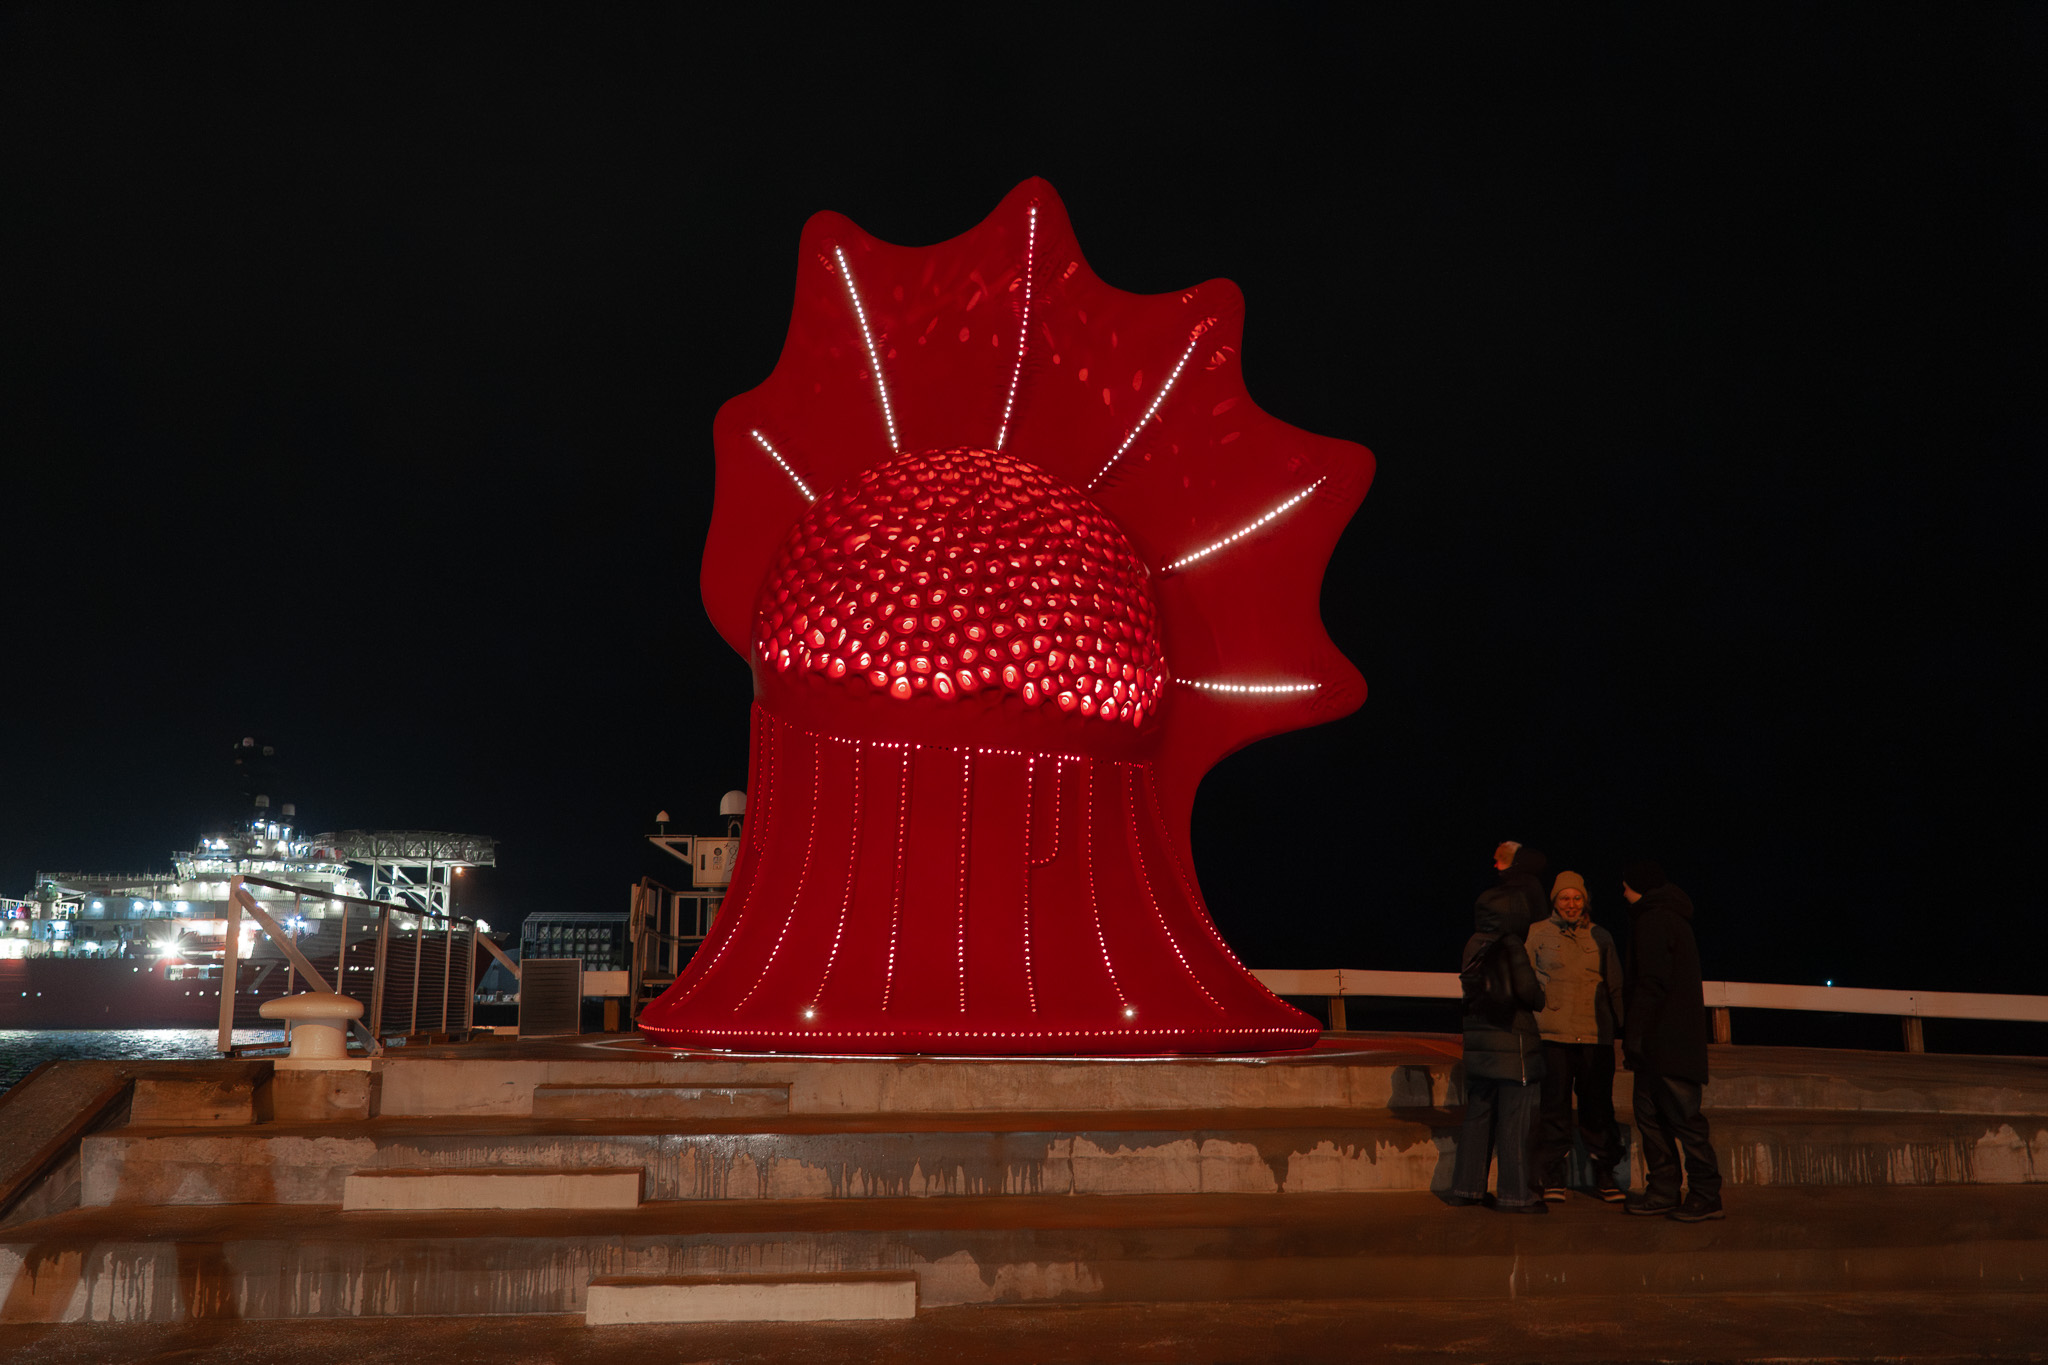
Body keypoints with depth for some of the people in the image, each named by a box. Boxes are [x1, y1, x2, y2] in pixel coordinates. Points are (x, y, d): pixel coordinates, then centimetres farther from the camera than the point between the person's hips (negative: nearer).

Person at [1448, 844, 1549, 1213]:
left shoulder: (1474, 945, 8)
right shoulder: (1512, 947, -12)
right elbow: (1526, 989, -17)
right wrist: (1544, 1000, 4)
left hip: (1478, 1039, 7)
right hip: (1512, 1038, -7)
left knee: (1478, 1113, 12)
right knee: (1515, 1117, -1)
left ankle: (1466, 1186, 17)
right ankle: (1515, 1193, 2)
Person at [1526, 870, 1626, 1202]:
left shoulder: (1601, 937, 14)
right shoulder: (1538, 933, 8)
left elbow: (1615, 987, 18)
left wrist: (1621, 1031, 14)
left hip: (1596, 1036, 2)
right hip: (1553, 1034, -2)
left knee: (1598, 1106, 4)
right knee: (1555, 1105, 0)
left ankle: (1604, 1177, 14)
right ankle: (1553, 1179, 7)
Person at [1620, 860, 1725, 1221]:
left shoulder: (1653, 920, -10)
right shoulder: (1674, 918, 21)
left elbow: (1651, 983, -19)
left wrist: (1633, 1034, -18)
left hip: (1665, 1038, -10)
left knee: (1683, 1116, -7)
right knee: (1649, 1112, 10)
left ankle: (1706, 1197, -4)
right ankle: (1662, 1192, 12)